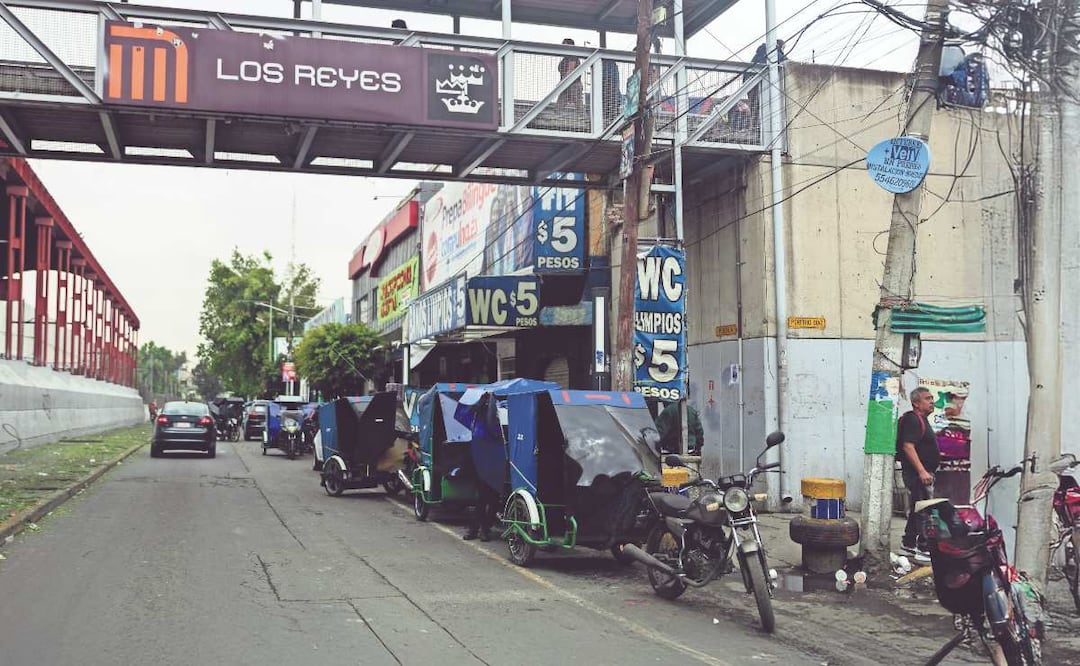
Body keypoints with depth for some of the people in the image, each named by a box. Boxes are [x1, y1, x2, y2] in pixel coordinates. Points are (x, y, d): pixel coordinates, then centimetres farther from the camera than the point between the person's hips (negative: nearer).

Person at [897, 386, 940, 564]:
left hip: (923, 472, 11)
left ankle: (908, 543, 26)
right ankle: (923, 550, -13)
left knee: (917, 509, 17)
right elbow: (908, 446, -25)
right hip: (917, 473, -11)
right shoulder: (912, 420, -16)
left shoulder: (922, 420, 17)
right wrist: (922, 471, -29)